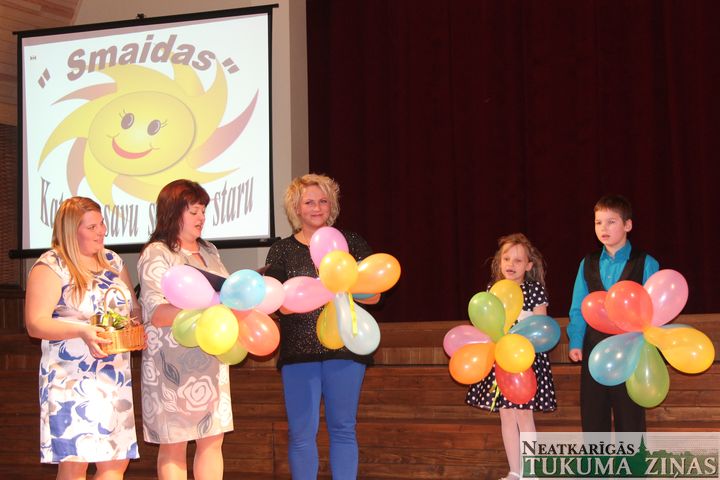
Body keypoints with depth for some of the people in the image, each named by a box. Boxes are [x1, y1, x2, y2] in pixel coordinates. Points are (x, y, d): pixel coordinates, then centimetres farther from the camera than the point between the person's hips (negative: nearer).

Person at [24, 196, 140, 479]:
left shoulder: (113, 261, 14)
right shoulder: (50, 266, -6)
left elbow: (134, 309, 20)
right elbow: (35, 324, -14)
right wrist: (82, 330, -28)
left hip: (115, 378, 6)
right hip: (72, 379, -6)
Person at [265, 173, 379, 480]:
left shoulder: (352, 244, 7)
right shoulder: (282, 251, 8)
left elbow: (373, 296, 3)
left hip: (344, 348, 0)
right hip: (298, 350, 0)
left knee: (343, 429, 5)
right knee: (301, 433, -1)